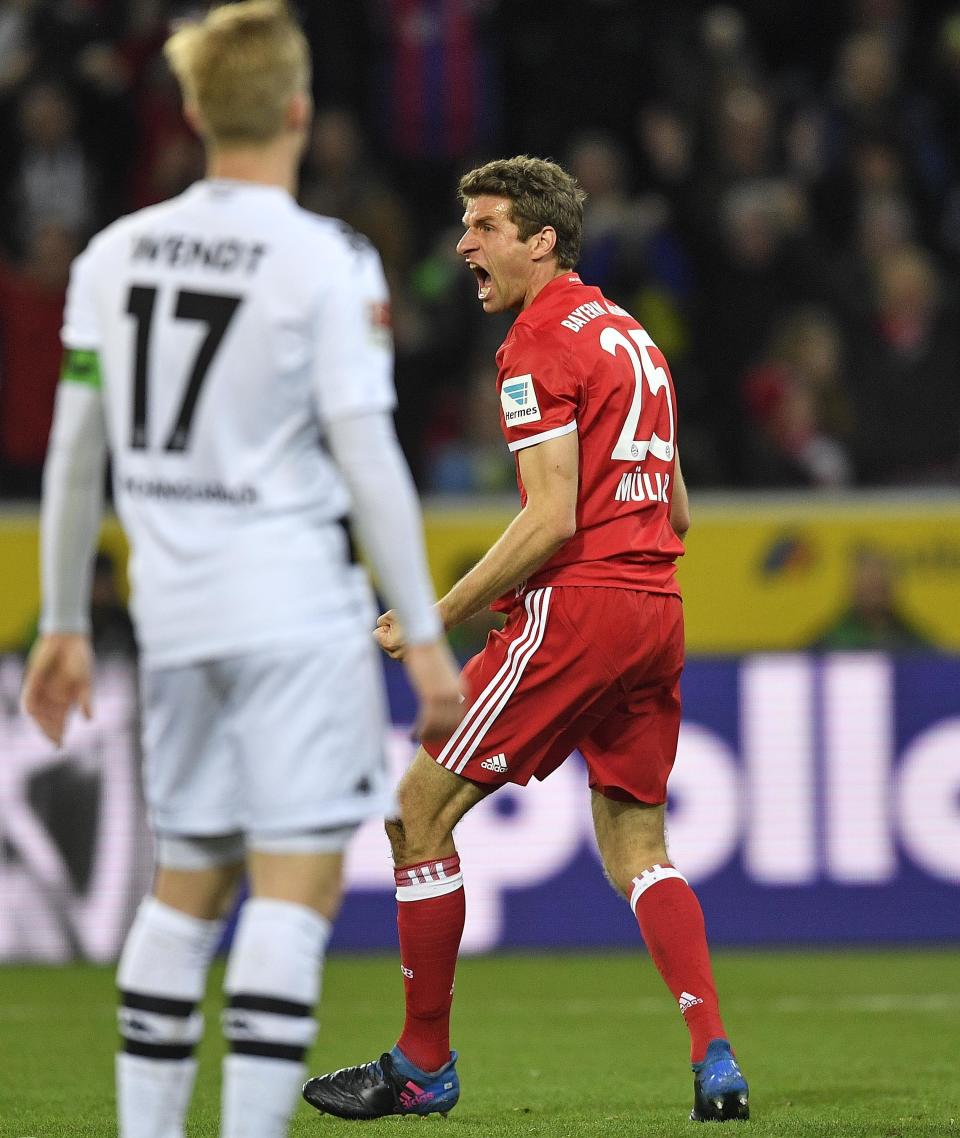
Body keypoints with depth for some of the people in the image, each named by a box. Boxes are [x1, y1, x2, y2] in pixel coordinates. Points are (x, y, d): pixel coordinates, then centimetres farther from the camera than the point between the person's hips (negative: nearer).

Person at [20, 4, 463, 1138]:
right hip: (297, 602, -6)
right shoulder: (326, 260, -9)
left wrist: (61, 625, 18)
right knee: (297, 882, -5)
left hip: (172, 607, 6)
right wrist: (425, 636, -7)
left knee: (185, 883, 14)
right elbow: (365, 458, -12)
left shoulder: (116, 252, 7)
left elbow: (73, 453, 10)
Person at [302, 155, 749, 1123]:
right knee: (636, 849, 12)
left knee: (420, 811, 0)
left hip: (575, 607, -9)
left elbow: (551, 519, -17)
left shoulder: (540, 345, -9)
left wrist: (441, 616, -13)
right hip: (656, 608, 9)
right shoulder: (631, 336, 19)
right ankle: (714, 1063, -3)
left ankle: (423, 1066, 5)